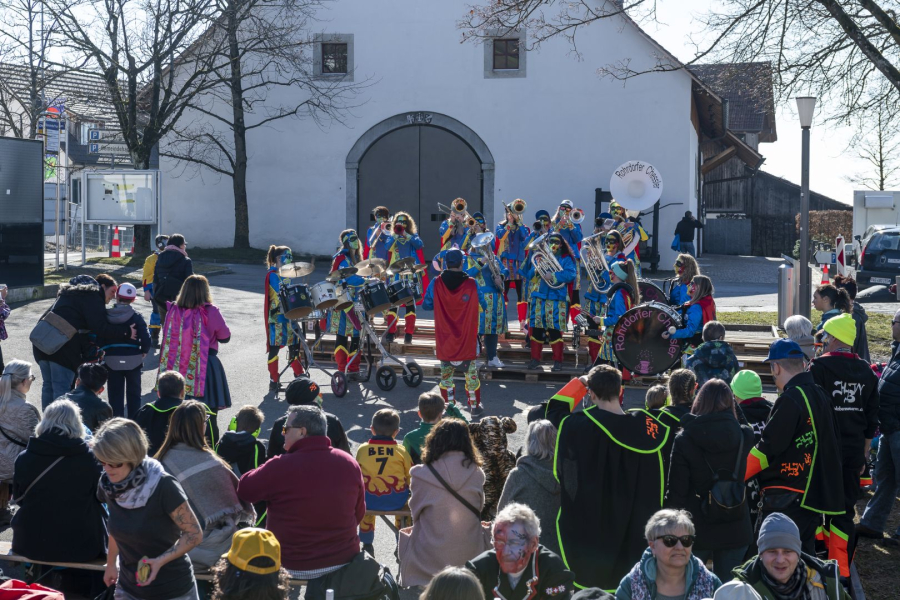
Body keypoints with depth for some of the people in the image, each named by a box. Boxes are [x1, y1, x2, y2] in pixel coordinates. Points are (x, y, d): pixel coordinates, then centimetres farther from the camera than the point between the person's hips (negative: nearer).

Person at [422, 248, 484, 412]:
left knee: (446, 373, 14)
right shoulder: (472, 284, -13)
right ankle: (474, 405, 21)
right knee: (471, 372, 14)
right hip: (467, 339, 0)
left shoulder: (436, 283, -12)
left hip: (444, 339, 0)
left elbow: (426, 305, 0)